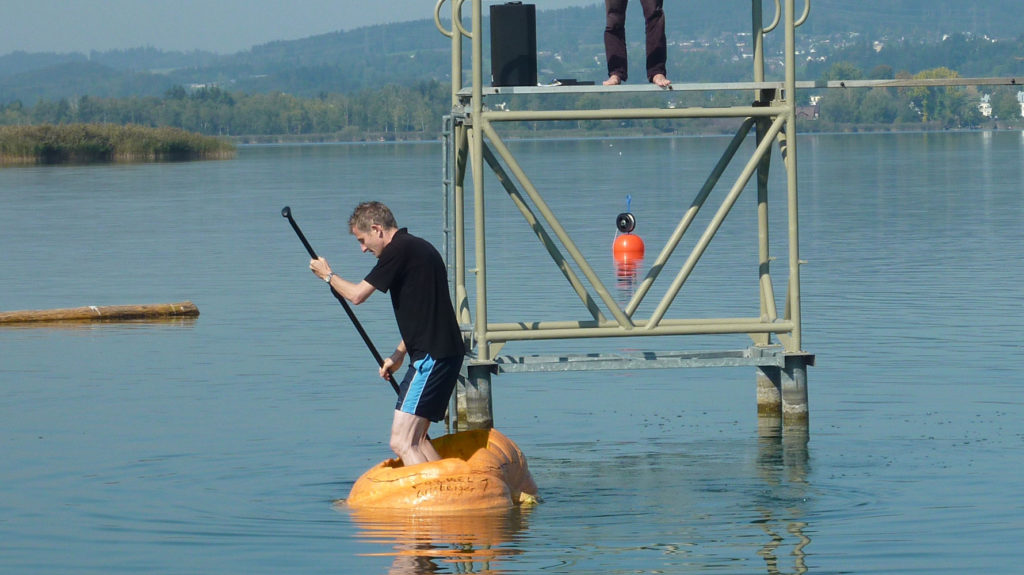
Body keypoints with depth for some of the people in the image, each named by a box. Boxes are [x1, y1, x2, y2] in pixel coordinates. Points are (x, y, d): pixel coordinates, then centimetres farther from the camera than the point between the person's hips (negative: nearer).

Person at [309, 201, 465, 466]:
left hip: (431, 356, -10)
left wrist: (328, 275, 10)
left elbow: (357, 295, -8)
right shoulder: (417, 248, 20)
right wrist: (400, 353, 27)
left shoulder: (399, 250, -11)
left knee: (401, 443, -14)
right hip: (443, 353, 10)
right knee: (416, 439, 18)